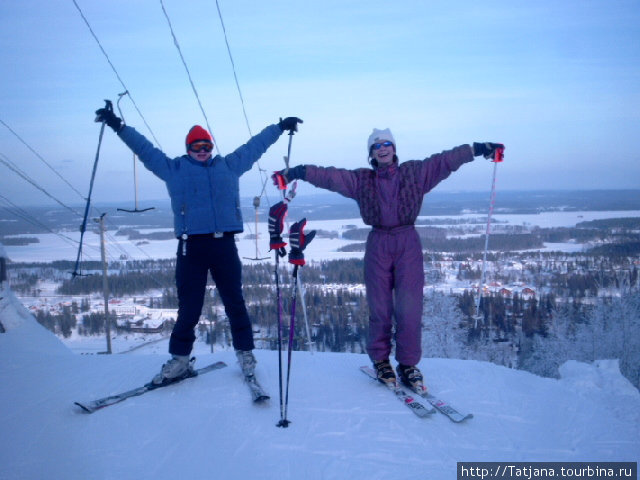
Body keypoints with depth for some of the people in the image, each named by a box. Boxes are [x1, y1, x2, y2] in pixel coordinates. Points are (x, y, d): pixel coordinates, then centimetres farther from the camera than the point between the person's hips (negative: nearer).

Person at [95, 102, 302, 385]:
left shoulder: (229, 165, 18)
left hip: (224, 245, 1)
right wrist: (119, 127, 16)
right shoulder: (174, 169, 14)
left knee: (234, 303, 6)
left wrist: (280, 127, 32)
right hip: (191, 246, -1)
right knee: (189, 307, 2)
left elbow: (254, 146, 26)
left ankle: (245, 353, 20)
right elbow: (145, 149, 18)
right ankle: (179, 359, 16)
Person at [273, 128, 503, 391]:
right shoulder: (361, 180, 8)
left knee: (410, 306, -5)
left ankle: (408, 364, 8)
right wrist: (297, 172, -6)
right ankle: (381, 361, 20)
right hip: (378, 244, 0)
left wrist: (477, 148, -3)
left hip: (408, 242, 0)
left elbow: (446, 160, 4)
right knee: (379, 307, 3)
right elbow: (329, 176, 2)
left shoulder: (415, 172, 8)